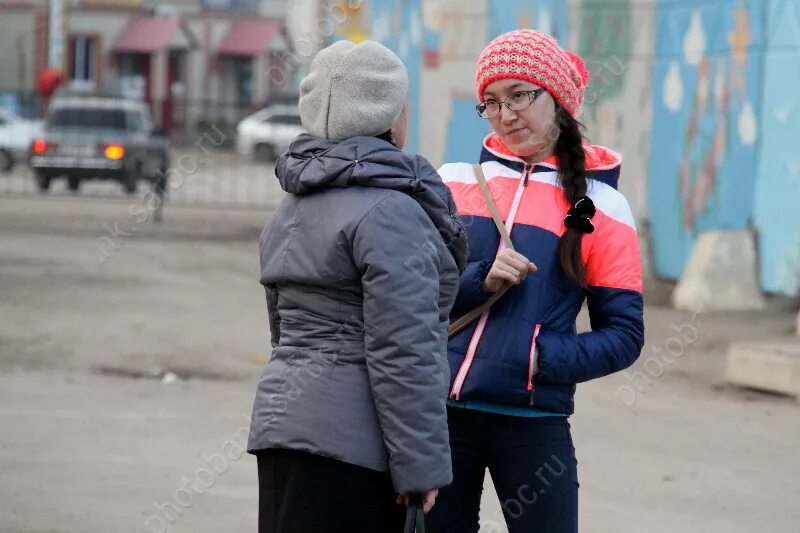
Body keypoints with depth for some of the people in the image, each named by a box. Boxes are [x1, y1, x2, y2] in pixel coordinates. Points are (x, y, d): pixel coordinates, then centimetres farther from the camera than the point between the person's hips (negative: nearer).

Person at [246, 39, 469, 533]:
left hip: (281, 418, 9)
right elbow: (402, 352, -18)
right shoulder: (390, 212, -13)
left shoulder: (294, 209, 17)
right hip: (350, 438, -9)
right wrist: (419, 465, -16)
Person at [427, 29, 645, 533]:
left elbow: (624, 335, 2)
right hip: (438, 412, 2)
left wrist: (545, 358, -13)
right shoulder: (453, 183, 8)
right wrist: (480, 281, -13)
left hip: (533, 421, -2)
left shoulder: (599, 206, 3)